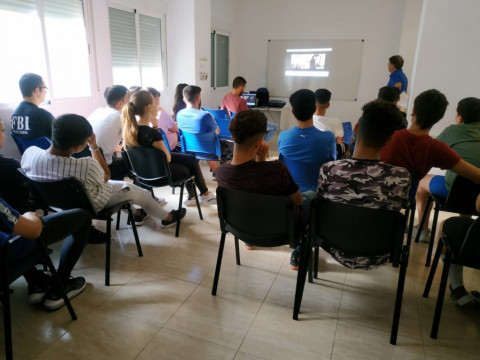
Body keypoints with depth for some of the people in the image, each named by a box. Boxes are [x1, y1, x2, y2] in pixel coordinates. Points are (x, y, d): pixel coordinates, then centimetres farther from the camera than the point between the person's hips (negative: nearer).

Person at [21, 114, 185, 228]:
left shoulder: (29, 153, -25)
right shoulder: (86, 165, -40)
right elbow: (105, 177, -15)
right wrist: (94, 147, -13)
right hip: (88, 205, -5)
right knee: (142, 193, 15)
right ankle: (167, 217, 39)